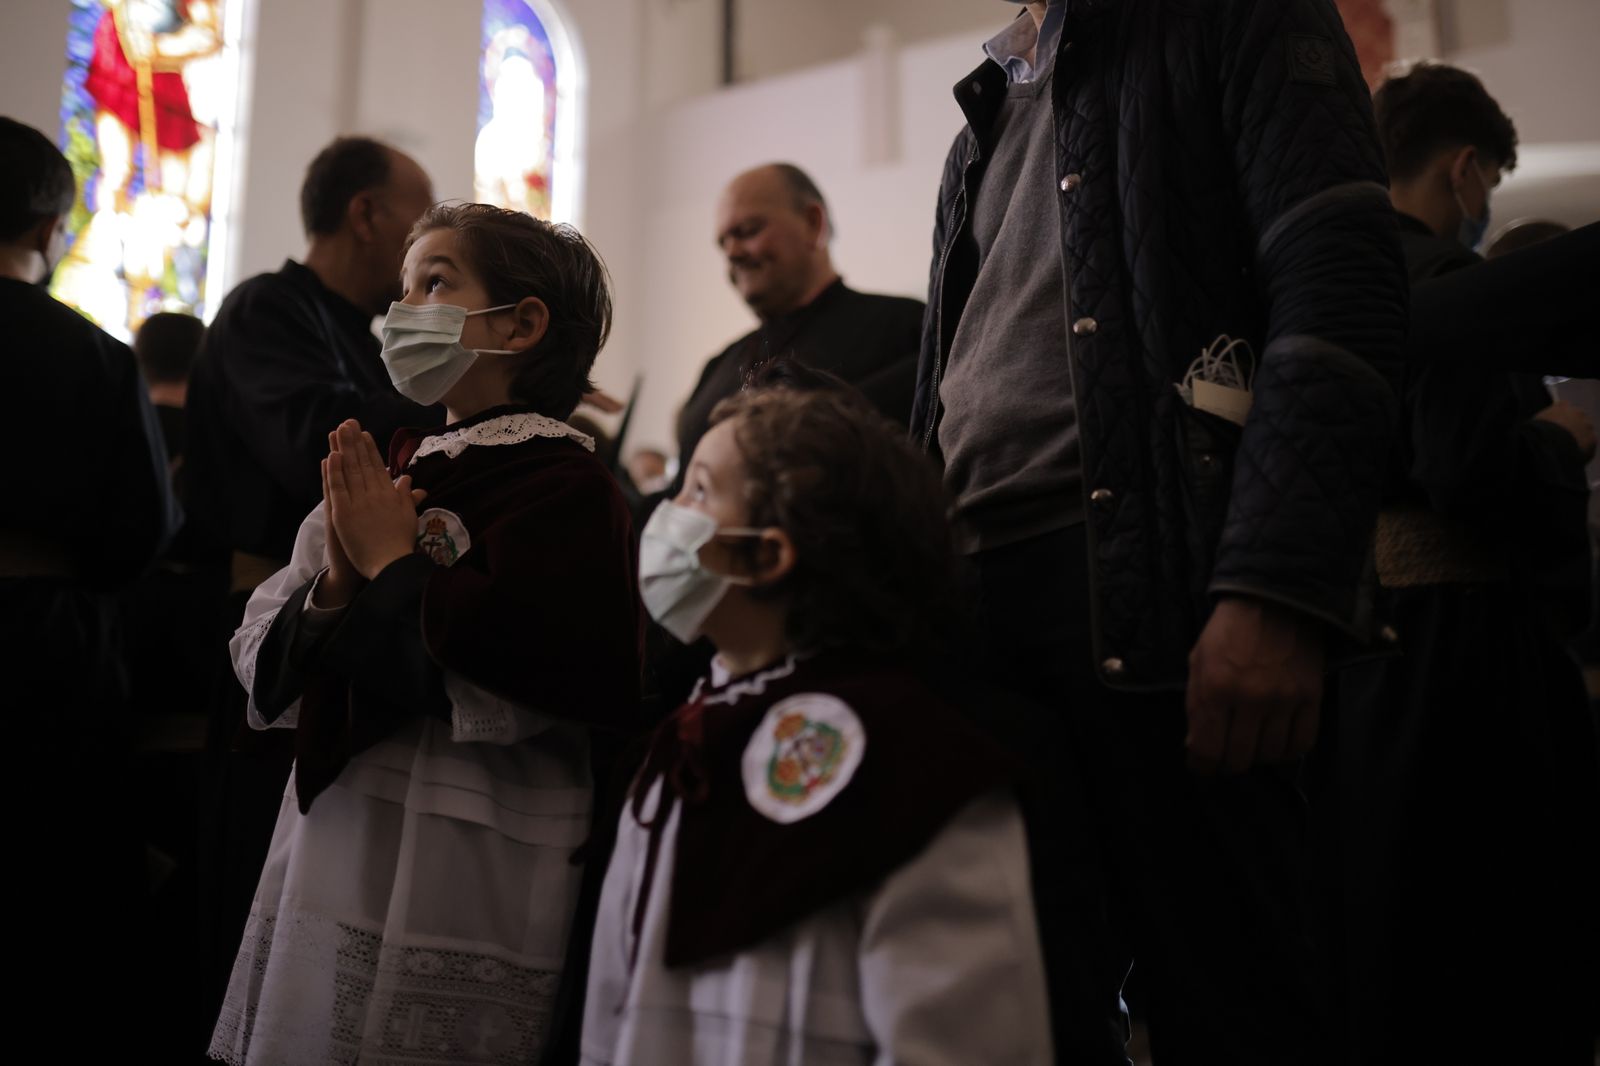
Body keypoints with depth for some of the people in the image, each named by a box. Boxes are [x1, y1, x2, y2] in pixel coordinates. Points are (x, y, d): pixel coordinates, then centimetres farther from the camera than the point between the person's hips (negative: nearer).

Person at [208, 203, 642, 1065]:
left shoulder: (562, 482, -10)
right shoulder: (395, 471, 11)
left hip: (457, 872, -7)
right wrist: (334, 586, -10)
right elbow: (261, 661, 11)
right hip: (329, 846, 7)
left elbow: (556, 678, -24)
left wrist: (394, 566, -14)